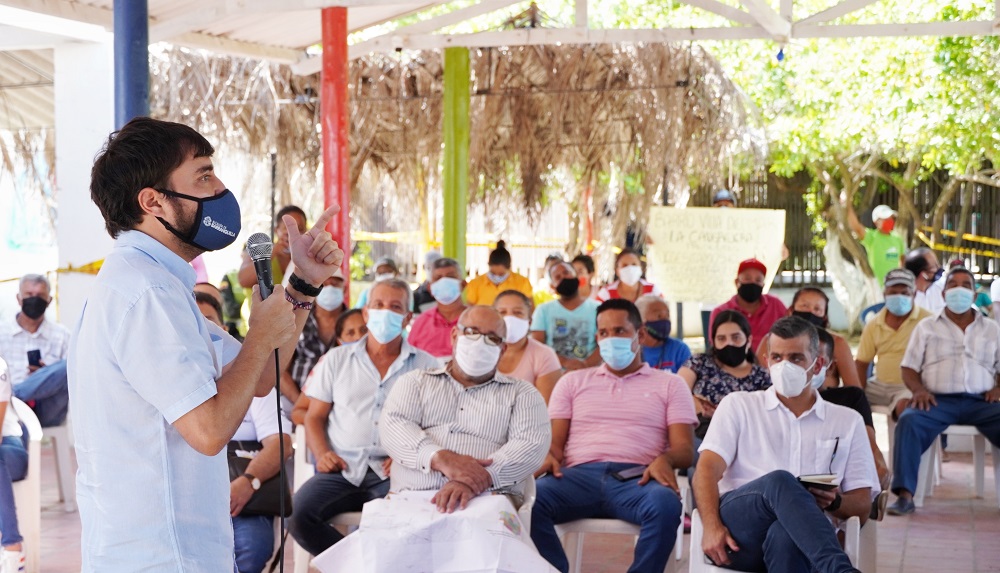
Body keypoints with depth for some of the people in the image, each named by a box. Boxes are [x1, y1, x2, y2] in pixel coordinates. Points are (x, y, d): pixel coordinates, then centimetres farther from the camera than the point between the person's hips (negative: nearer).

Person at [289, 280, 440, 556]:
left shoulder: (426, 365, 10)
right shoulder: (337, 359, 15)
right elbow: (315, 417, 15)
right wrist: (322, 454, -5)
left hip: (392, 474, -2)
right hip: (341, 471, 2)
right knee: (298, 516, -26)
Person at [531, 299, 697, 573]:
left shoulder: (670, 384, 21)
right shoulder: (573, 381, 26)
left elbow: (684, 448, 10)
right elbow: (554, 439, 17)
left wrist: (664, 459, -16)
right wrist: (548, 455, -10)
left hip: (636, 478, -1)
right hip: (580, 475, 1)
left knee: (665, 504, -38)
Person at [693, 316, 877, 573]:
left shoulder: (848, 421, 24)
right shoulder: (738, 405, 22)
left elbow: (863, 506, 20)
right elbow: (708, 470, 6)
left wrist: (835, 502, -5)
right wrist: (712, 527, -14)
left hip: (804, 535, 1)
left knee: (785, 535, -40)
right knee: (780, 481, -36)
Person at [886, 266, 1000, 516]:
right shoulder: (926, 327, 18)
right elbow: (909, 368, 13)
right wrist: (918, 389, -8)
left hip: (979, 401, 1)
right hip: (938, 399, -1)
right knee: (909, 421, -32)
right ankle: (905, 495, -34)